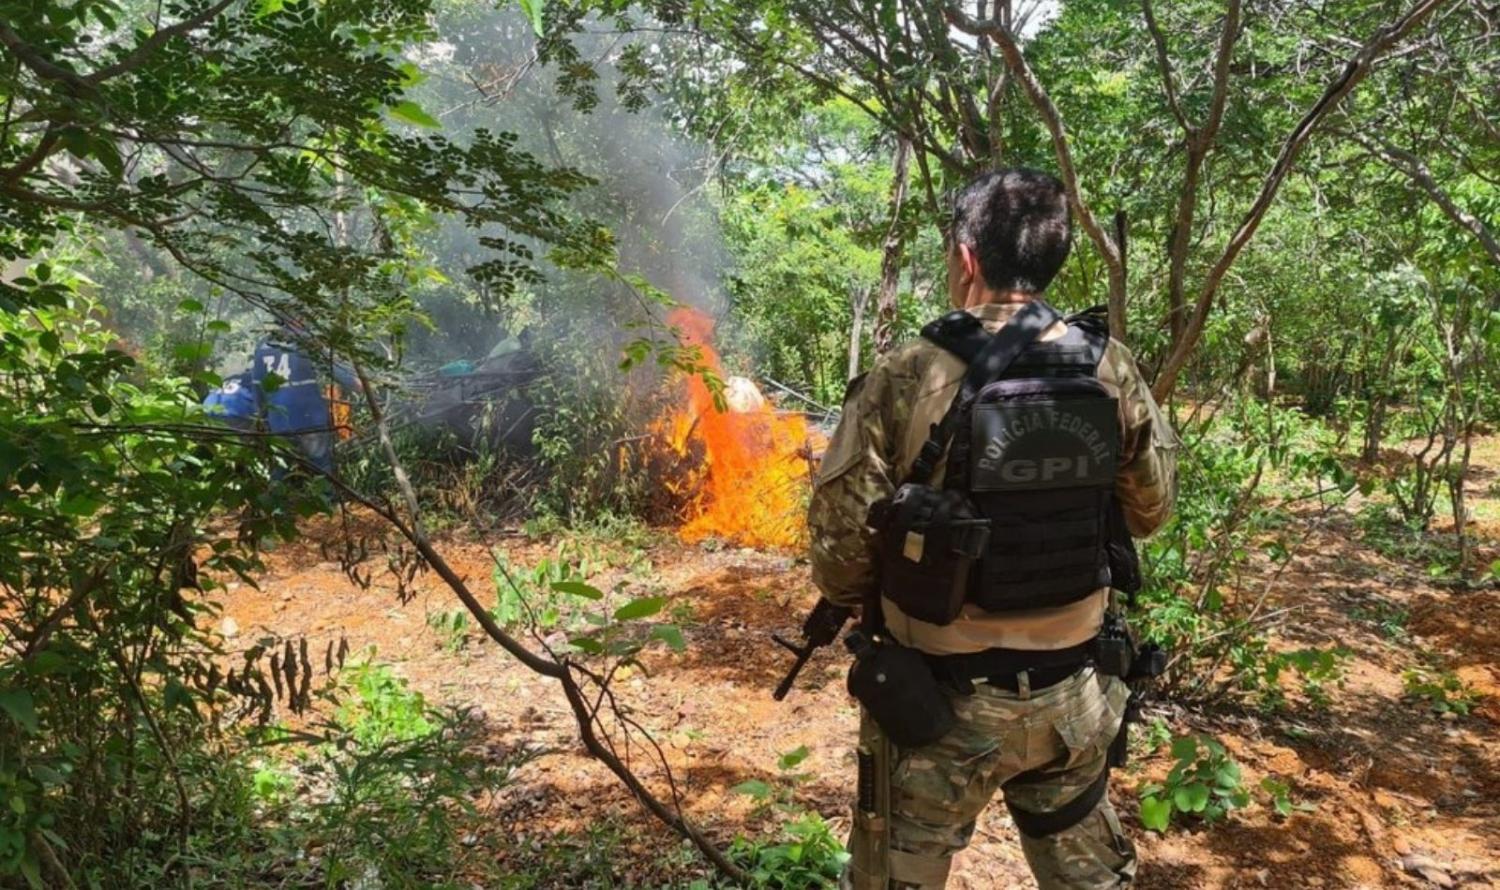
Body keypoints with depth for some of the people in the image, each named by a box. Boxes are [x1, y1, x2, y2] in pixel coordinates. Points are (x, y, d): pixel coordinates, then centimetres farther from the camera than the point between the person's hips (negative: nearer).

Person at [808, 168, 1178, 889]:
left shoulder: (906, 379, -17)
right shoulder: (1111, 369, -6)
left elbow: (840, 534, -12)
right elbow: (1151, 510, 6)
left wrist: (858, 602, 9)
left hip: (942, 700, -3)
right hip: (1075, 695, 4)